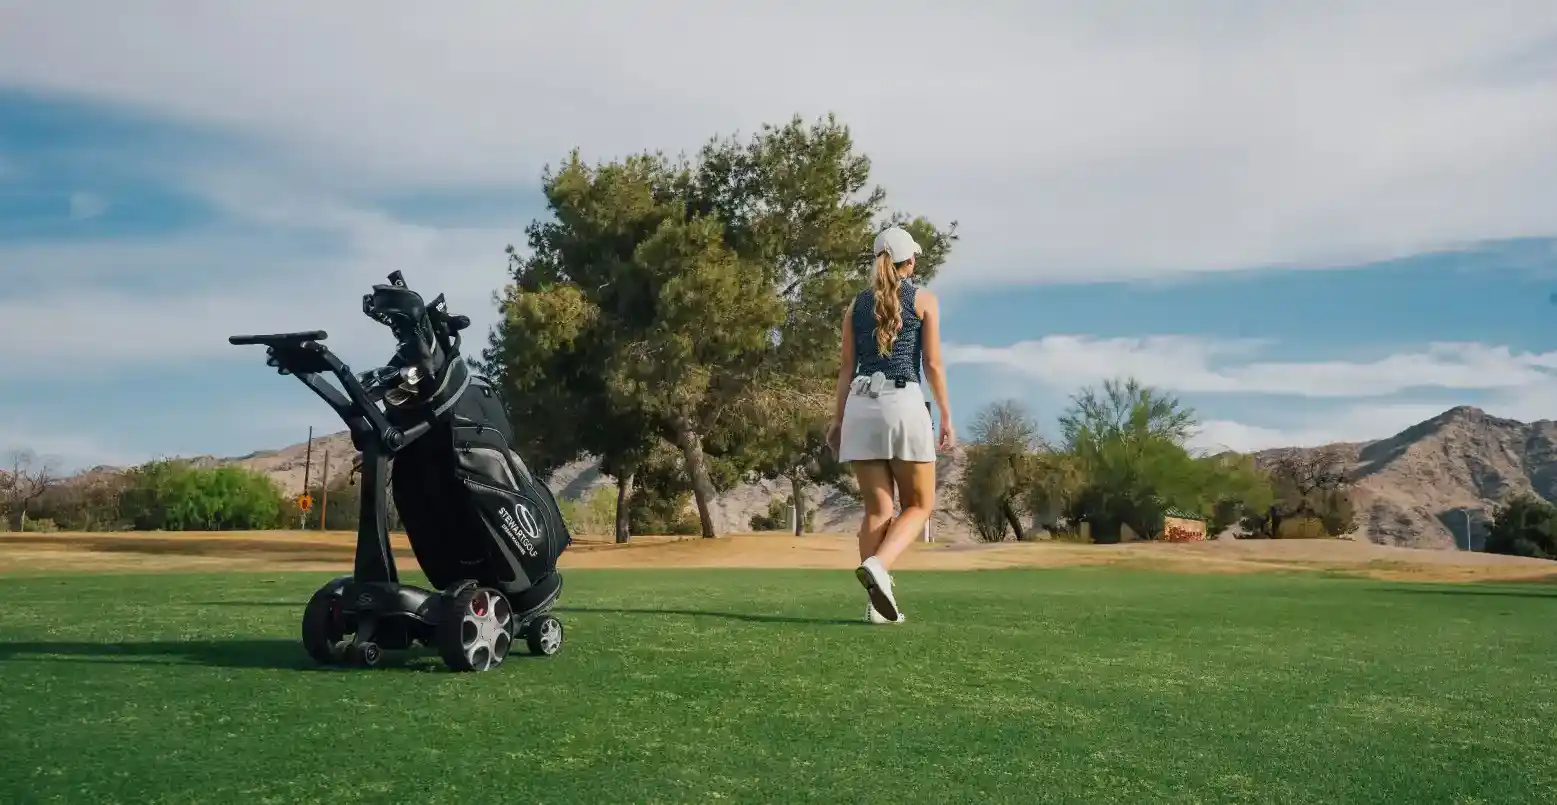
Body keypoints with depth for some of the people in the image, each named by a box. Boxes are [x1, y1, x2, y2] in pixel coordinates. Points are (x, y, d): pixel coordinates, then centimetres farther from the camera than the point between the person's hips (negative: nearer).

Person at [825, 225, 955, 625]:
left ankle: (879, 604, 0)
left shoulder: (857, 304, 15)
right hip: (904, 403, -4)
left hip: (859, 406, 4)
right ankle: (878, 565, -20)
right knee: (919, 505, 7)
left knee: (877, 509, 7)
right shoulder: (924, 299, 5)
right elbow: (933, 364, -1)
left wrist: (837, 419, 14)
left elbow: (846, 368, 12)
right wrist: (946, 418, 2)